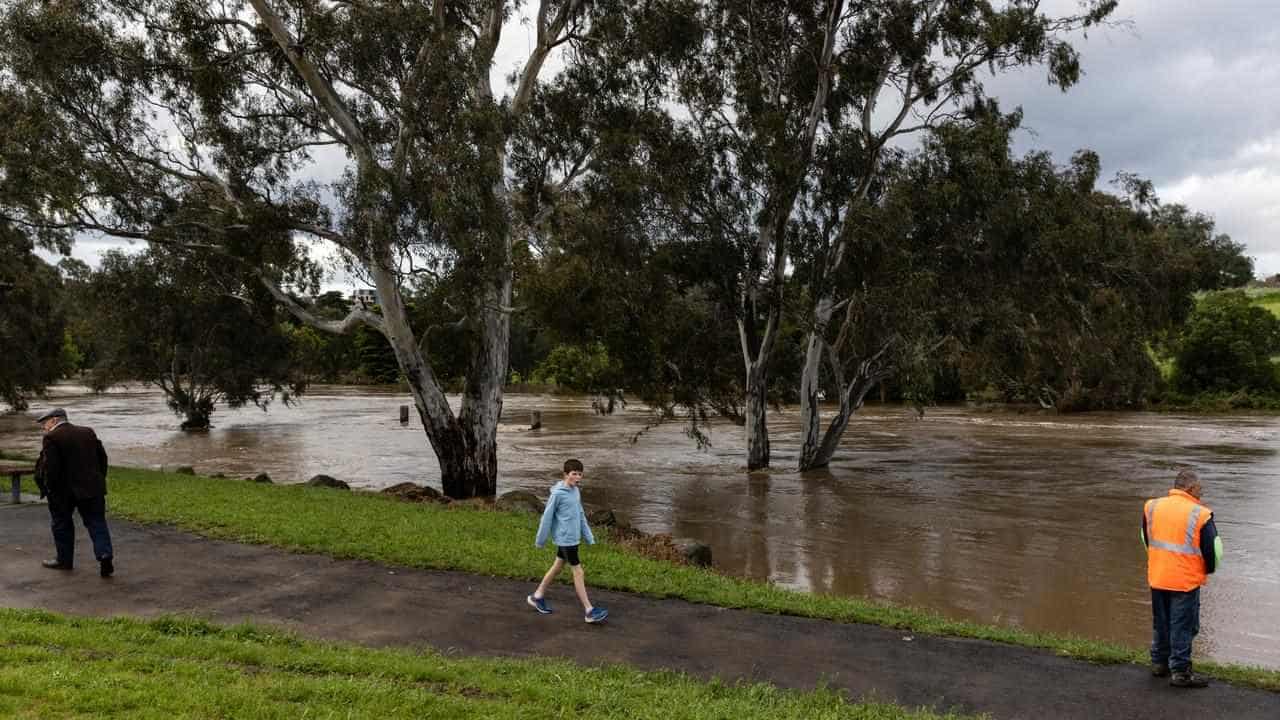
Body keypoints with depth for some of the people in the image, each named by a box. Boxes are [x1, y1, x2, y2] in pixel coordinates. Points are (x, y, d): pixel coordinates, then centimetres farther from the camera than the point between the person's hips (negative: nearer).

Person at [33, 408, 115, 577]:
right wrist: (99, 480, 16)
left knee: (61, 524, 14)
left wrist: (49, 488, -5)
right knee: (97, 522, 4)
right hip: (92, 487, 4)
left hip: (63, 490, -4)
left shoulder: (52, 438, -10)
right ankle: (105, 555, -13)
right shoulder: (88, 432, 9)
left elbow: (49, 466, -16)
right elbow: (102, 457, 11)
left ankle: (65, 560, 22)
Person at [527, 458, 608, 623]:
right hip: (565, 539, -8)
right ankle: (590, 611, 0)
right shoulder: (557, 494, -16)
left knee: (557, 567, 19)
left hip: (573, 538, 8)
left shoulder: (575, 491, 7)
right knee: (578, 573, -5)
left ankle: (537, 596, 34)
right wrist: (540, 540, -4)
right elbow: (547, 517, -10)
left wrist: (588, 536, 12)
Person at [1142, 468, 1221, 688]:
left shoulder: (1152, 507, 2)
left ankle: (1159, 662, 28)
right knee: (1183, 626, 5)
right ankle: (1180, 671, 10)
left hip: (1157, 578, 5)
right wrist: (1208, 569, 12)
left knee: (1161, 623, 18)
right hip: (1186, 580, -5)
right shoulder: (1200, 515, -15)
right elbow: (1213, 550, -8)